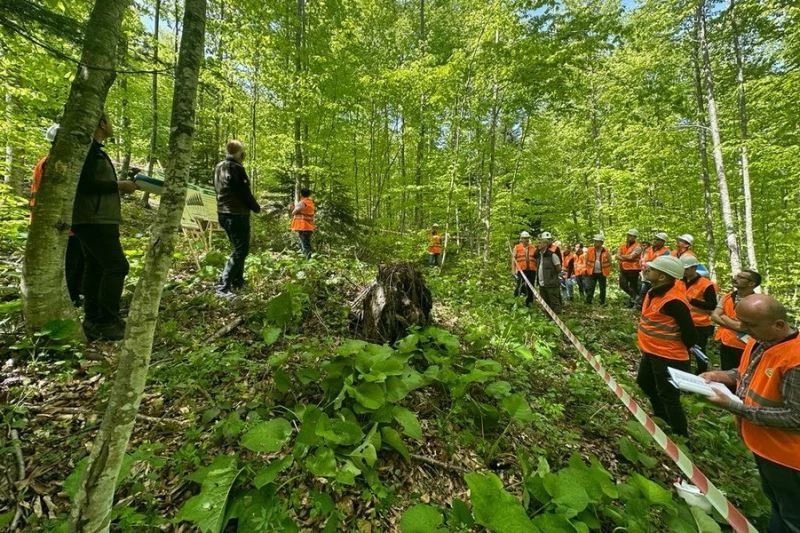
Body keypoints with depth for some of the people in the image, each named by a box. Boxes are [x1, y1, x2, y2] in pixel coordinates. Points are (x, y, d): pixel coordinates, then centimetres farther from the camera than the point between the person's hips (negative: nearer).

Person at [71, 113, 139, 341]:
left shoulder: (94, 148, 19)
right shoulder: (90, 147, -10)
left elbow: (93, 182, 19)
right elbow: (84, 183, -19)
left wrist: (119, 185, 12)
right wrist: (118, 185, -13)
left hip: (93, 219, 10)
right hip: (95, 219, -10)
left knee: (95, 268, 10)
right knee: (116, 266, -13)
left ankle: (93, 321, 16)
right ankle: (107, 323, -9)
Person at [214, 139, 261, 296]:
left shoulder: (219, 167, 13)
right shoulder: (237, 168, -14)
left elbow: (219, 190, 17)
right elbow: (245, 193, -14)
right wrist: (256, 207, 1)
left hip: (223, 213, 9)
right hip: (237, 214, -9)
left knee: (237, 248, 19)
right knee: (241, 250, -5)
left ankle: (237, 282, 24)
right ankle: (223, 286, -9)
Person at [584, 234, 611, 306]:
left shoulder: (606, 251, -5)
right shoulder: (590, 250, -4)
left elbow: (609, 262, 5)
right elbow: (587, 261, 5)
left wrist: (608, 272, 3)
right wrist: (587, 269, 4)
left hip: (602, 273, 0)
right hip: (592, 273, 0)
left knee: (602, 288, 10)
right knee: (590, 287, -2)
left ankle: (602, 302, 21)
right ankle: (588, 301, 4)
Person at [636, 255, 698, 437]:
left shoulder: (673, 301, -28)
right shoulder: (656, 291, 0)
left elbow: (690, 335, -22)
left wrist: (676, 349, -5)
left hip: (668, 358, -10)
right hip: (651, 352, 10)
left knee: (668, 397, 5)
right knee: (644, 383, 27)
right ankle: (661, 416, 49)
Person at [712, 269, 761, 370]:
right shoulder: (727, 297, 4)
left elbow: (742, 326, -21)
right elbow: (714, 316, -3)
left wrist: (724, 317, -6)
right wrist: (735, 324, -15)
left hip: (744, 348, -5)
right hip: (725, 345, 5)